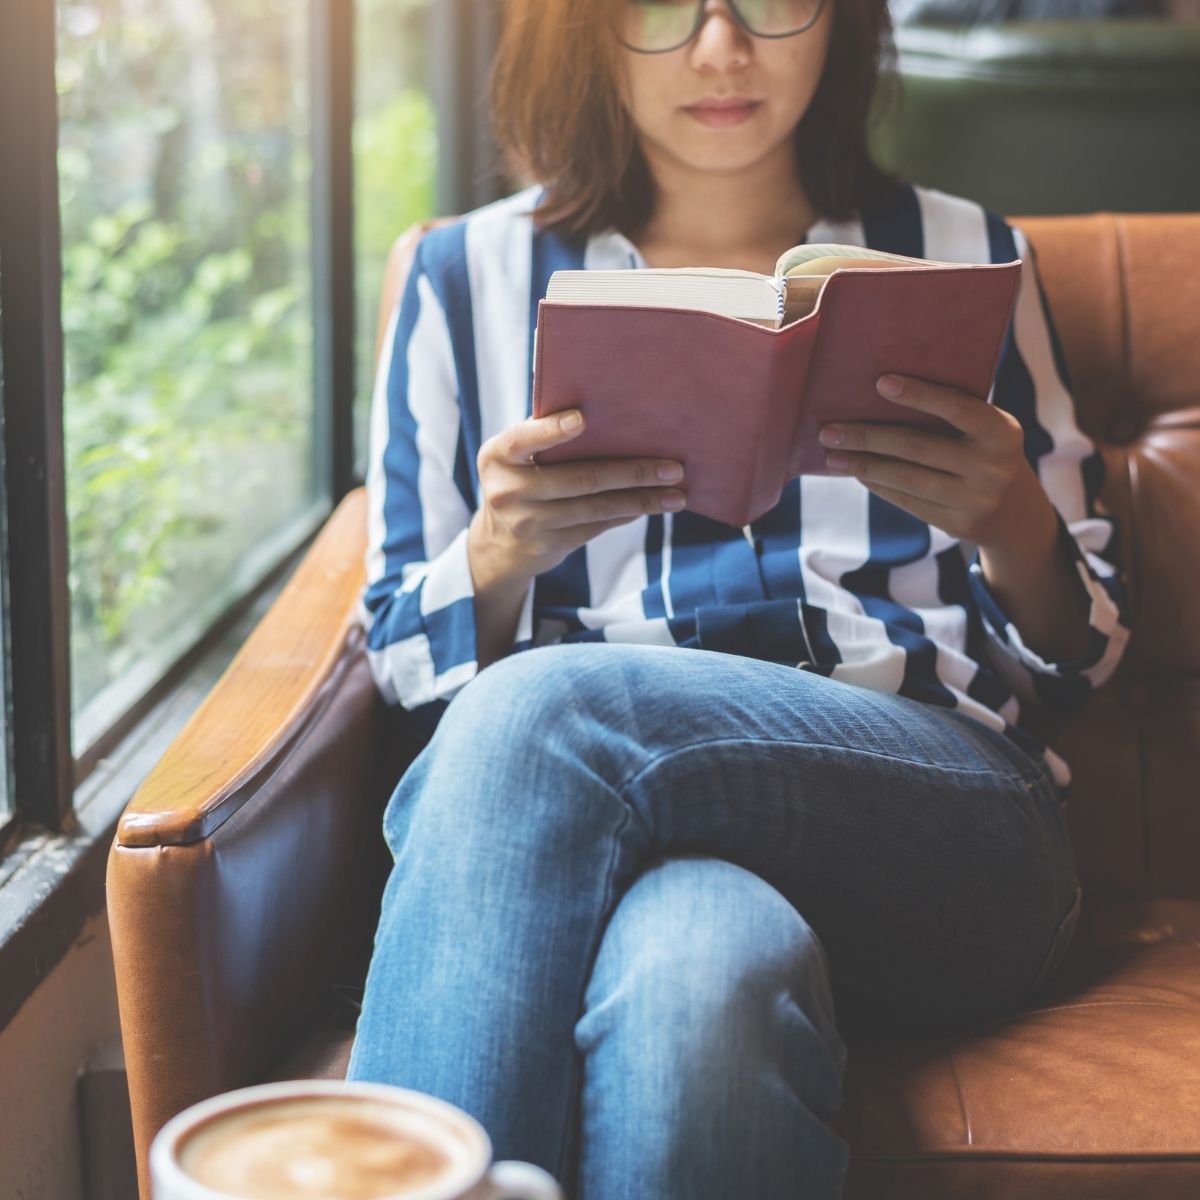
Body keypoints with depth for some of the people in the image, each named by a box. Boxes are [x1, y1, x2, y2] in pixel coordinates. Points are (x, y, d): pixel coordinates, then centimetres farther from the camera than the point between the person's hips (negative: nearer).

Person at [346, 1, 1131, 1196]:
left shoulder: (960, 258, 18)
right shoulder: (467, 277, 18)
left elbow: (1078, 657, 17)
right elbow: (406, 660, 16)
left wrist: (1016, 532, -7)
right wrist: (500, 554, -7)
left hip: (942, 822, 0)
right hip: (571, 833, 0)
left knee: (538, 712, -31)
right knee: (701, 966, -38)